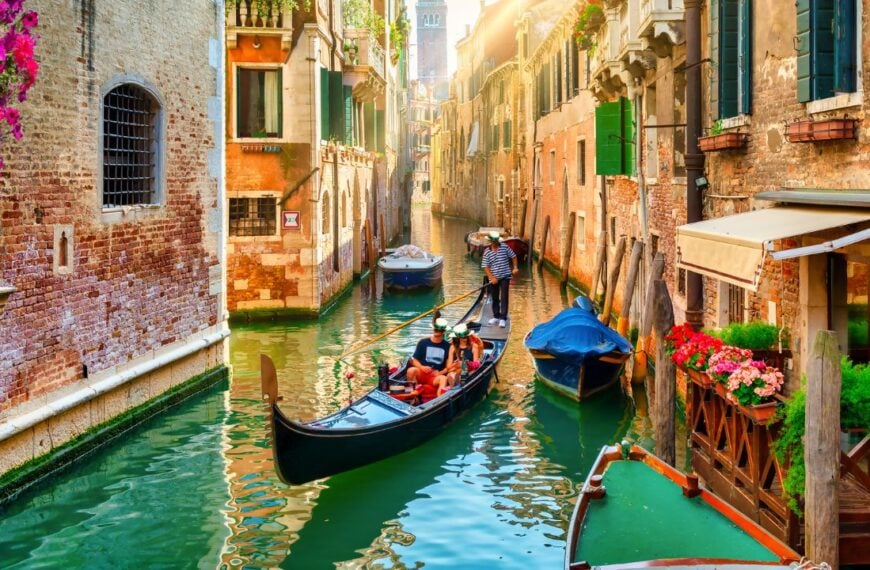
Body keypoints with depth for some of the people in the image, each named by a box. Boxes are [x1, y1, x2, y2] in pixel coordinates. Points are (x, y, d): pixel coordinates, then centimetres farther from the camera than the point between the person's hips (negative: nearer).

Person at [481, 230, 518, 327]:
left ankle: (503, 318, -5)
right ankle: (496, 317, 26)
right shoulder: (487, 252, -2)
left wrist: (515, 267, -3)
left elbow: (513, 256, 9)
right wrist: (492, 278, -13)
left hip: (505, 277, -2)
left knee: (504, 297, -6)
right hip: (493, 279, 2)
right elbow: (485, 266, -4)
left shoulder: (505, 247, -1)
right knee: (494, 298, 12)